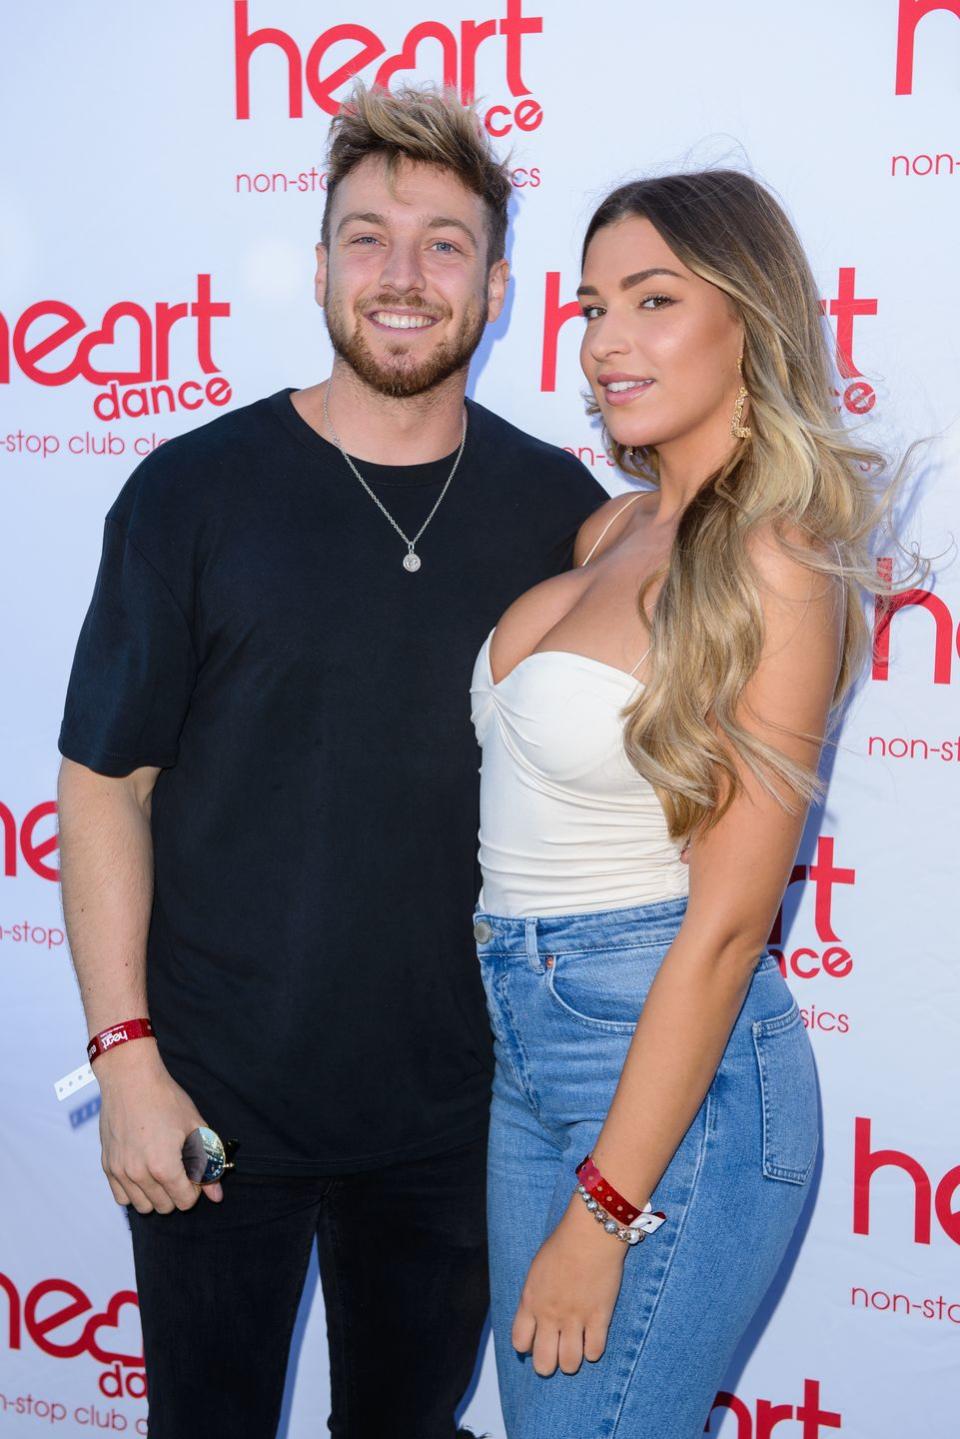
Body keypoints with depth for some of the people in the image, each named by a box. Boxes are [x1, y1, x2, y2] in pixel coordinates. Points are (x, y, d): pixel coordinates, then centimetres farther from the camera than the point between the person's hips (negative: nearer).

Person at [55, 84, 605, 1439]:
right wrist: (127, 1057, -10)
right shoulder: (195, 491, -9)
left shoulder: (559, 504, -2)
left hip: (458, 1097, 2)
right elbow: (106, 783, -7)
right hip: (218, 1096, -2)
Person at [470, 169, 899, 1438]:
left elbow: (726, 923, -18)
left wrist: (601, 1215, -16)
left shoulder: (774, 570, -16)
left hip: (677, 1063, -8)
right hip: (527, 1041, 8)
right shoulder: (613, 530, 7)